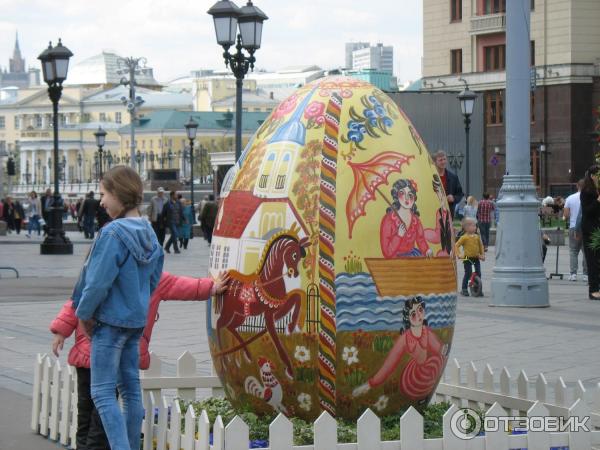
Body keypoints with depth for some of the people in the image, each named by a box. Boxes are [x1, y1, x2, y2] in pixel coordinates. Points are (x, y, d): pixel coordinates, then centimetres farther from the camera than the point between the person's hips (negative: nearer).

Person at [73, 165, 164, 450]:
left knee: (103, 393, -4)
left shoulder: (113, 234, -20)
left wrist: (83, 313, -6)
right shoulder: (149, 233, 6)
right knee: (130, 388, 15)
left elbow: (99, 282, -20)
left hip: (110, 321, -8)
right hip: (137, 320, 8)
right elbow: (154, 279, 13)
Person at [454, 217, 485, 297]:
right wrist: (458, 254, -15)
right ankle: (464, 289, 5)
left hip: (476, 258, 4)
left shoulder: (477, 237, 7)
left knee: (478, 274, 1)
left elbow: (481, 246, 19)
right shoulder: (464, 237, -8)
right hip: (467, 258, -4)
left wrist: (482, 255, 13)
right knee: (468, 274, -6)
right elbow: (456, 245, -7)